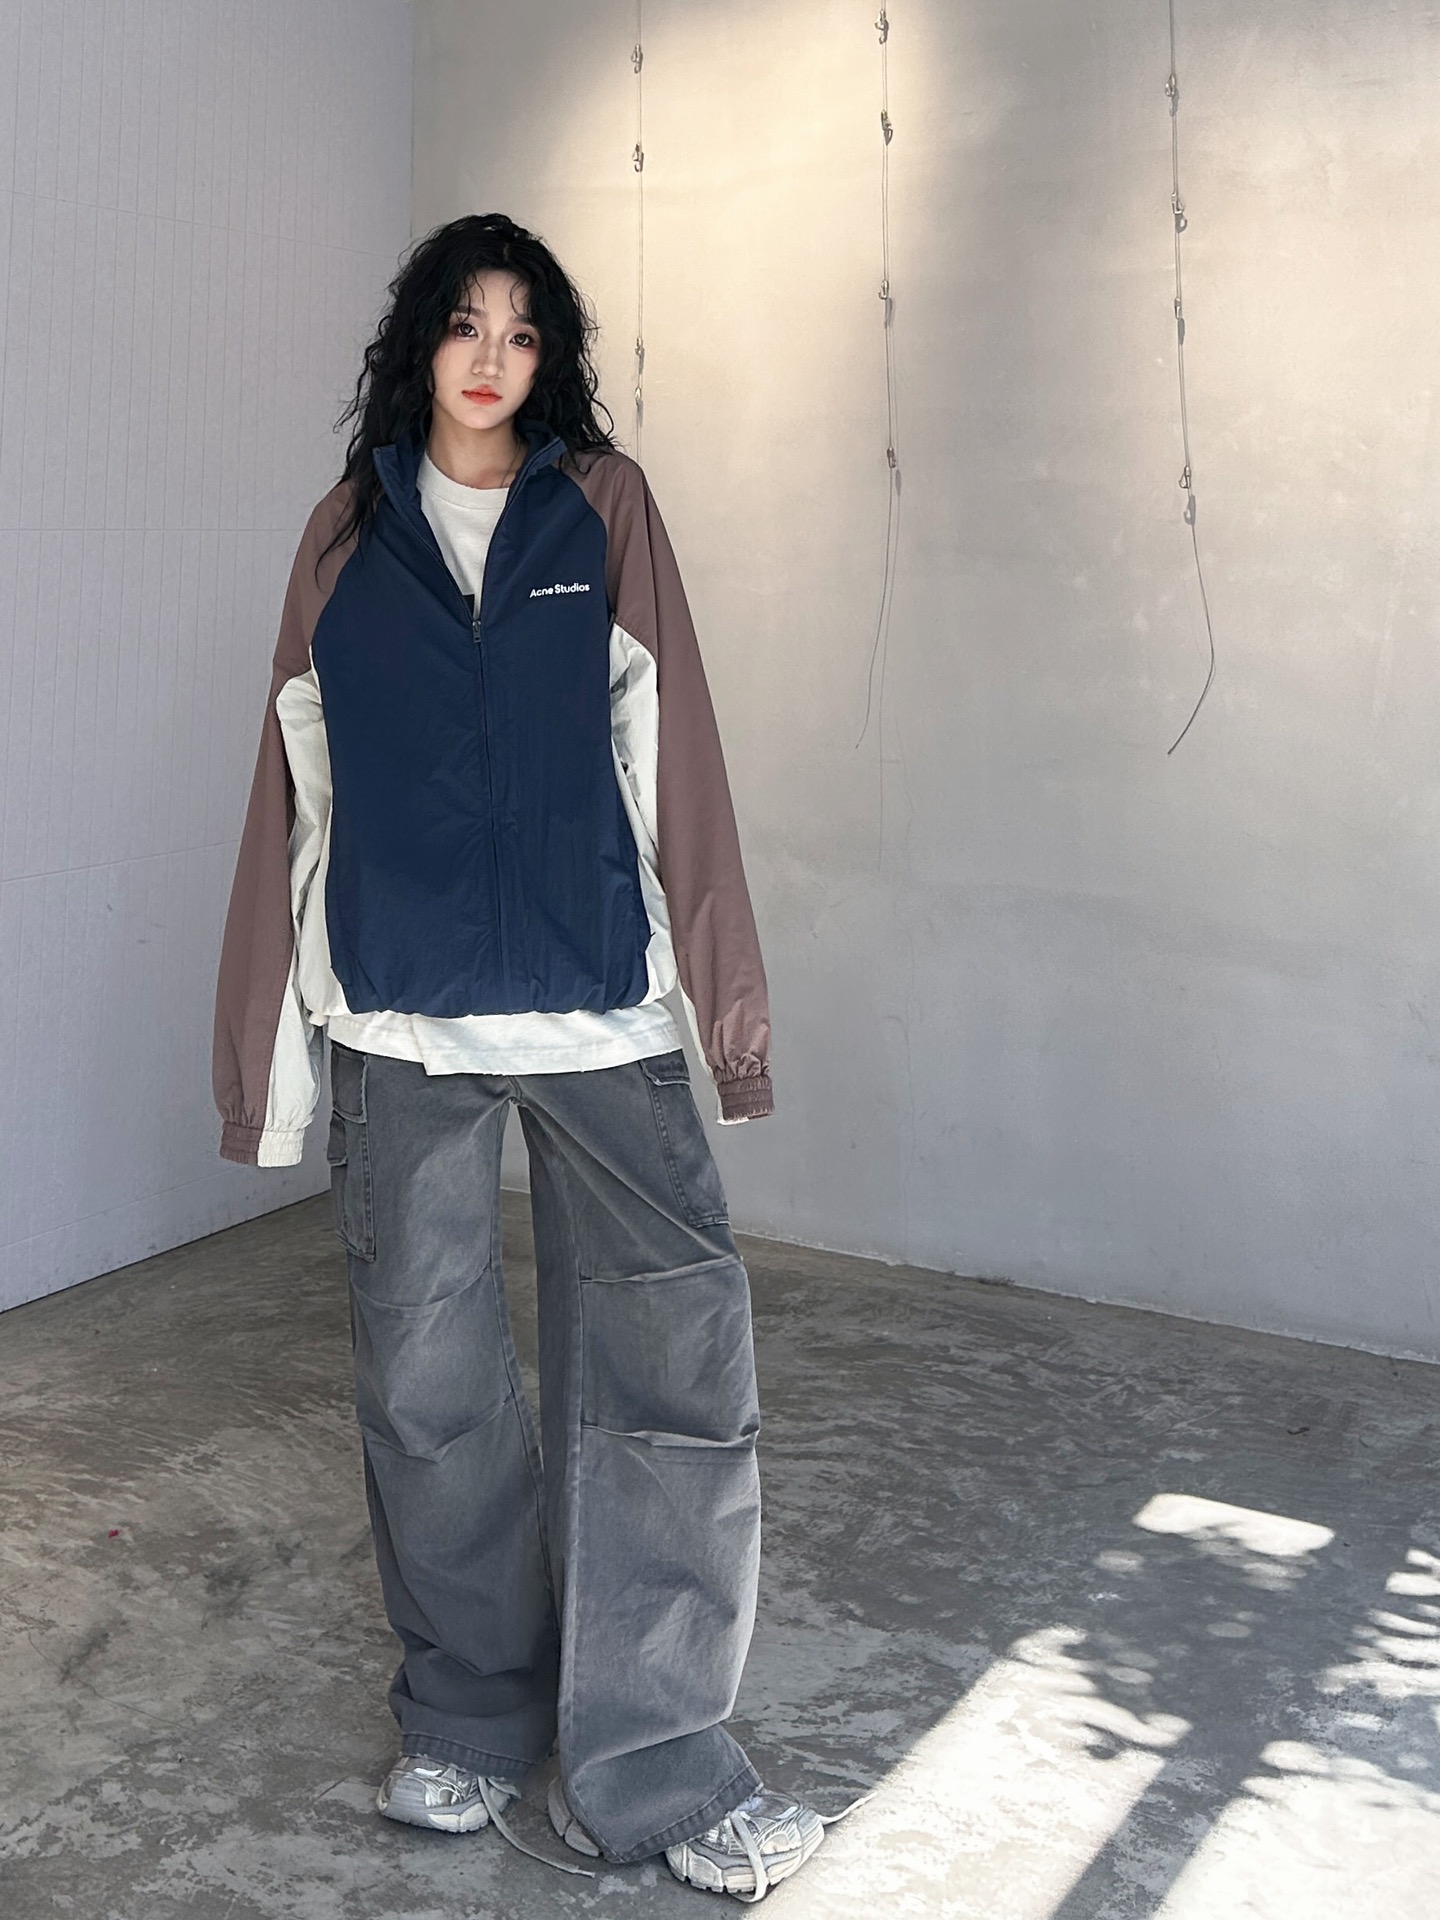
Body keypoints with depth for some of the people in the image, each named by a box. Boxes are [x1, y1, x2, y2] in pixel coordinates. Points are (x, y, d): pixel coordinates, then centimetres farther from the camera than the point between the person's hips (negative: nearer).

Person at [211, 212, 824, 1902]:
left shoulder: (602, 506, 7)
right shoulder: (348, 534, 10)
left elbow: (666, 748, 2)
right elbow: (301, 782, 10)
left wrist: (717, 979, -3)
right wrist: (276, 1029, 8)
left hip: (596, 1001, -1)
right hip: (399, 1013, 1)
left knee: (671, 1353, -6)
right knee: (426, 1379, 8)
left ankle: (650, 1763, 7)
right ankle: (466, 1720, 27)